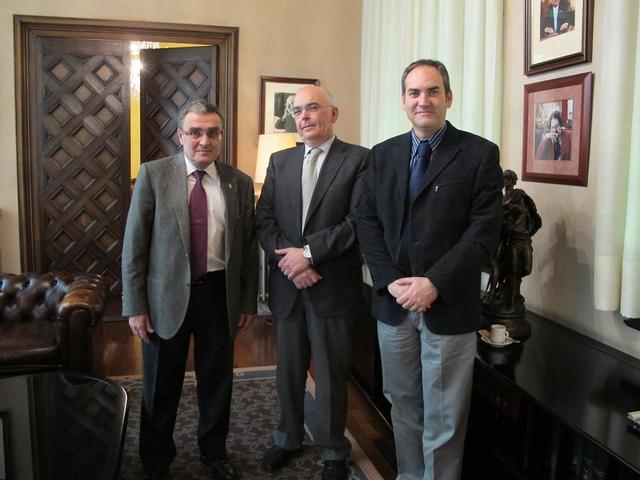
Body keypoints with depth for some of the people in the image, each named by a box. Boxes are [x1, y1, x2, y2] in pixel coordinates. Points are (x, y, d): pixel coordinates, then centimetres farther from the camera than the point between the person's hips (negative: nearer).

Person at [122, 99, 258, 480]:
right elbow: (135, 242, -6)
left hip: (219, 293, 2)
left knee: (217, 380, 15)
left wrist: (248, 302, 5)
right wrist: (135, 305, -8)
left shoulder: (240, 183, 1)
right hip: (166, 295, -1)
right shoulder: (153, 175, -5)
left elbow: (249, 246, 5)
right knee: (161, 387, 13)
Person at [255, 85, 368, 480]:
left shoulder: (359, 159, -4)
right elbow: (264, 219, 4)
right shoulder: (279, 161, 10)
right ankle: (289, 438, 37)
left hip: (334, 287, -4)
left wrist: (309, 252, -17)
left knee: (332, 375, 8)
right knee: (289, 370, 17)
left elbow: (358, 222, -14)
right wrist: (288, 259, -12)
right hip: (287, 285, 4)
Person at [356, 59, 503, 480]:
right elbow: (368, 222, 4)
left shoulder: (480, 153, -4)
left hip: (448, 306, -4)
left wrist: (434, 284, -17)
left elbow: (484, 232, -10)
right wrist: (391, 281, -9)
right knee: (403, 404, 17)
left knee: (444, 416, 8)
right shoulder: (383, 154, 8)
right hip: (393, 301, 4)